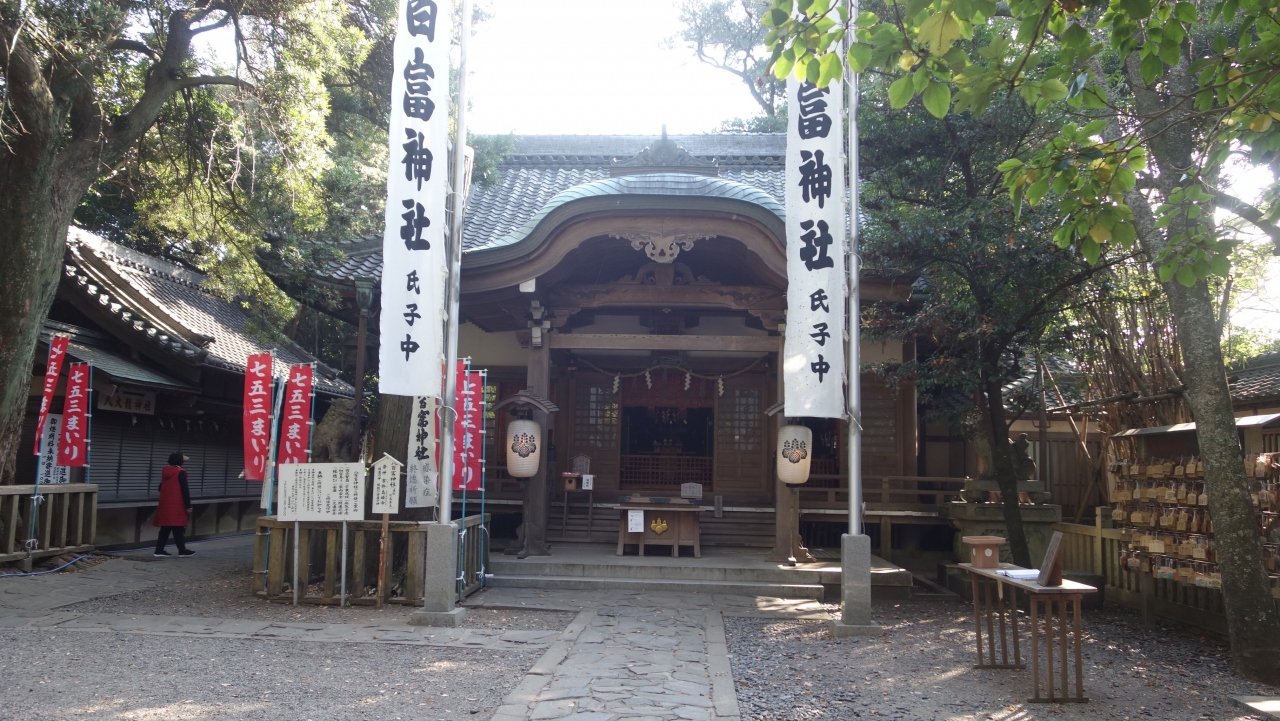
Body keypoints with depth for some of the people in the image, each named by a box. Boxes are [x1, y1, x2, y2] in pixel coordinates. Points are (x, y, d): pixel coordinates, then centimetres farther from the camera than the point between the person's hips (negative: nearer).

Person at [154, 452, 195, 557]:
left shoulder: (165, 472, 12)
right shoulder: (181, 473, -11)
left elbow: (160, 488, 21)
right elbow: (185, 490, -14)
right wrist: (188, 505, -13)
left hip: (165, 505, 7)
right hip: (177, 506, -7)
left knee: (165, 528, 11)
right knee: (178, 528, -3)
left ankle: (159, 550, 9)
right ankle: (182, 550, 0)